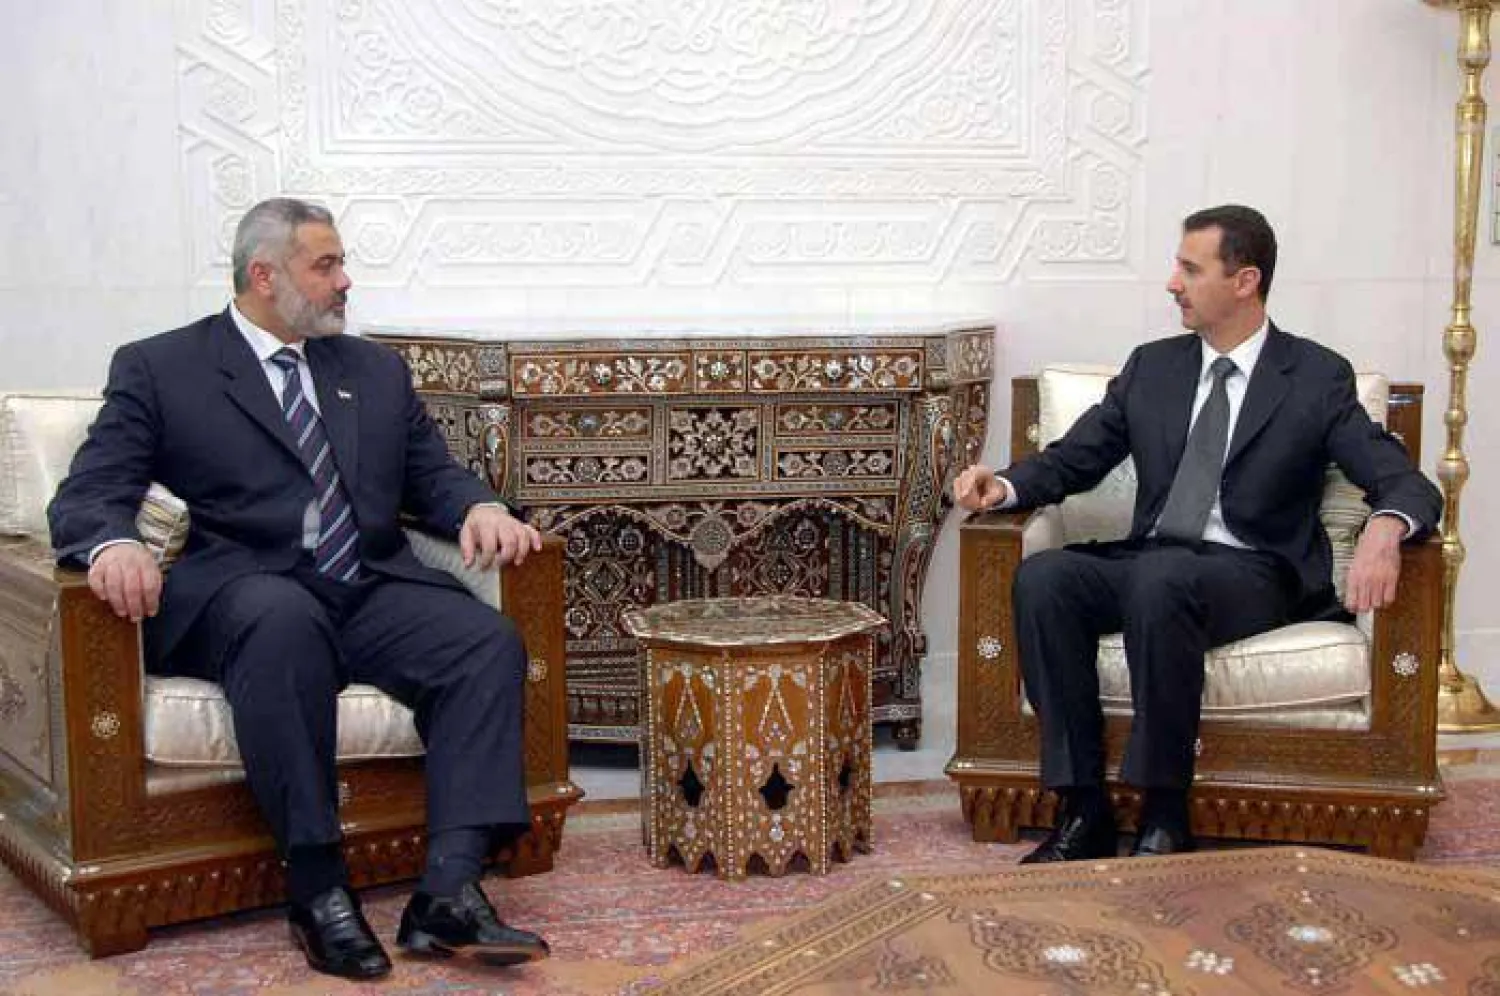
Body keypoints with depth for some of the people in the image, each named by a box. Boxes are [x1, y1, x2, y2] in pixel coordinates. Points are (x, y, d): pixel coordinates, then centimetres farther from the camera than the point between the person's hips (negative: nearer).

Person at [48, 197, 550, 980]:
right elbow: (85, 497, 0)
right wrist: (115, 544, -25)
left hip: (373, 592, 4)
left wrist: (479, 508, -6)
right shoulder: (157, 369, 8)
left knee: (488, 640, -25)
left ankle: (448, 891, -32)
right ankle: (317, 888, -31)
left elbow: (433, 476, 19)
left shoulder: (377, 370, 22)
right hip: (240, 598, -4)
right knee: (283, 617, -39)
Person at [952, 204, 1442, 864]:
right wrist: (1006, 485, -7)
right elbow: (1073, 459, 16)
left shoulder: (1318, 377, 3)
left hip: (1254, 574, -4)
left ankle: (1164, 819, -28)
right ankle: (1084, 811, -23)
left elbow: (1405, 483, -4)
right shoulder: (1151, 367, 15)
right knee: (1040, 578, -26)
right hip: (1148, 562, 4)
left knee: (1159, 580, -38)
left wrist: (1385, 529, -29)